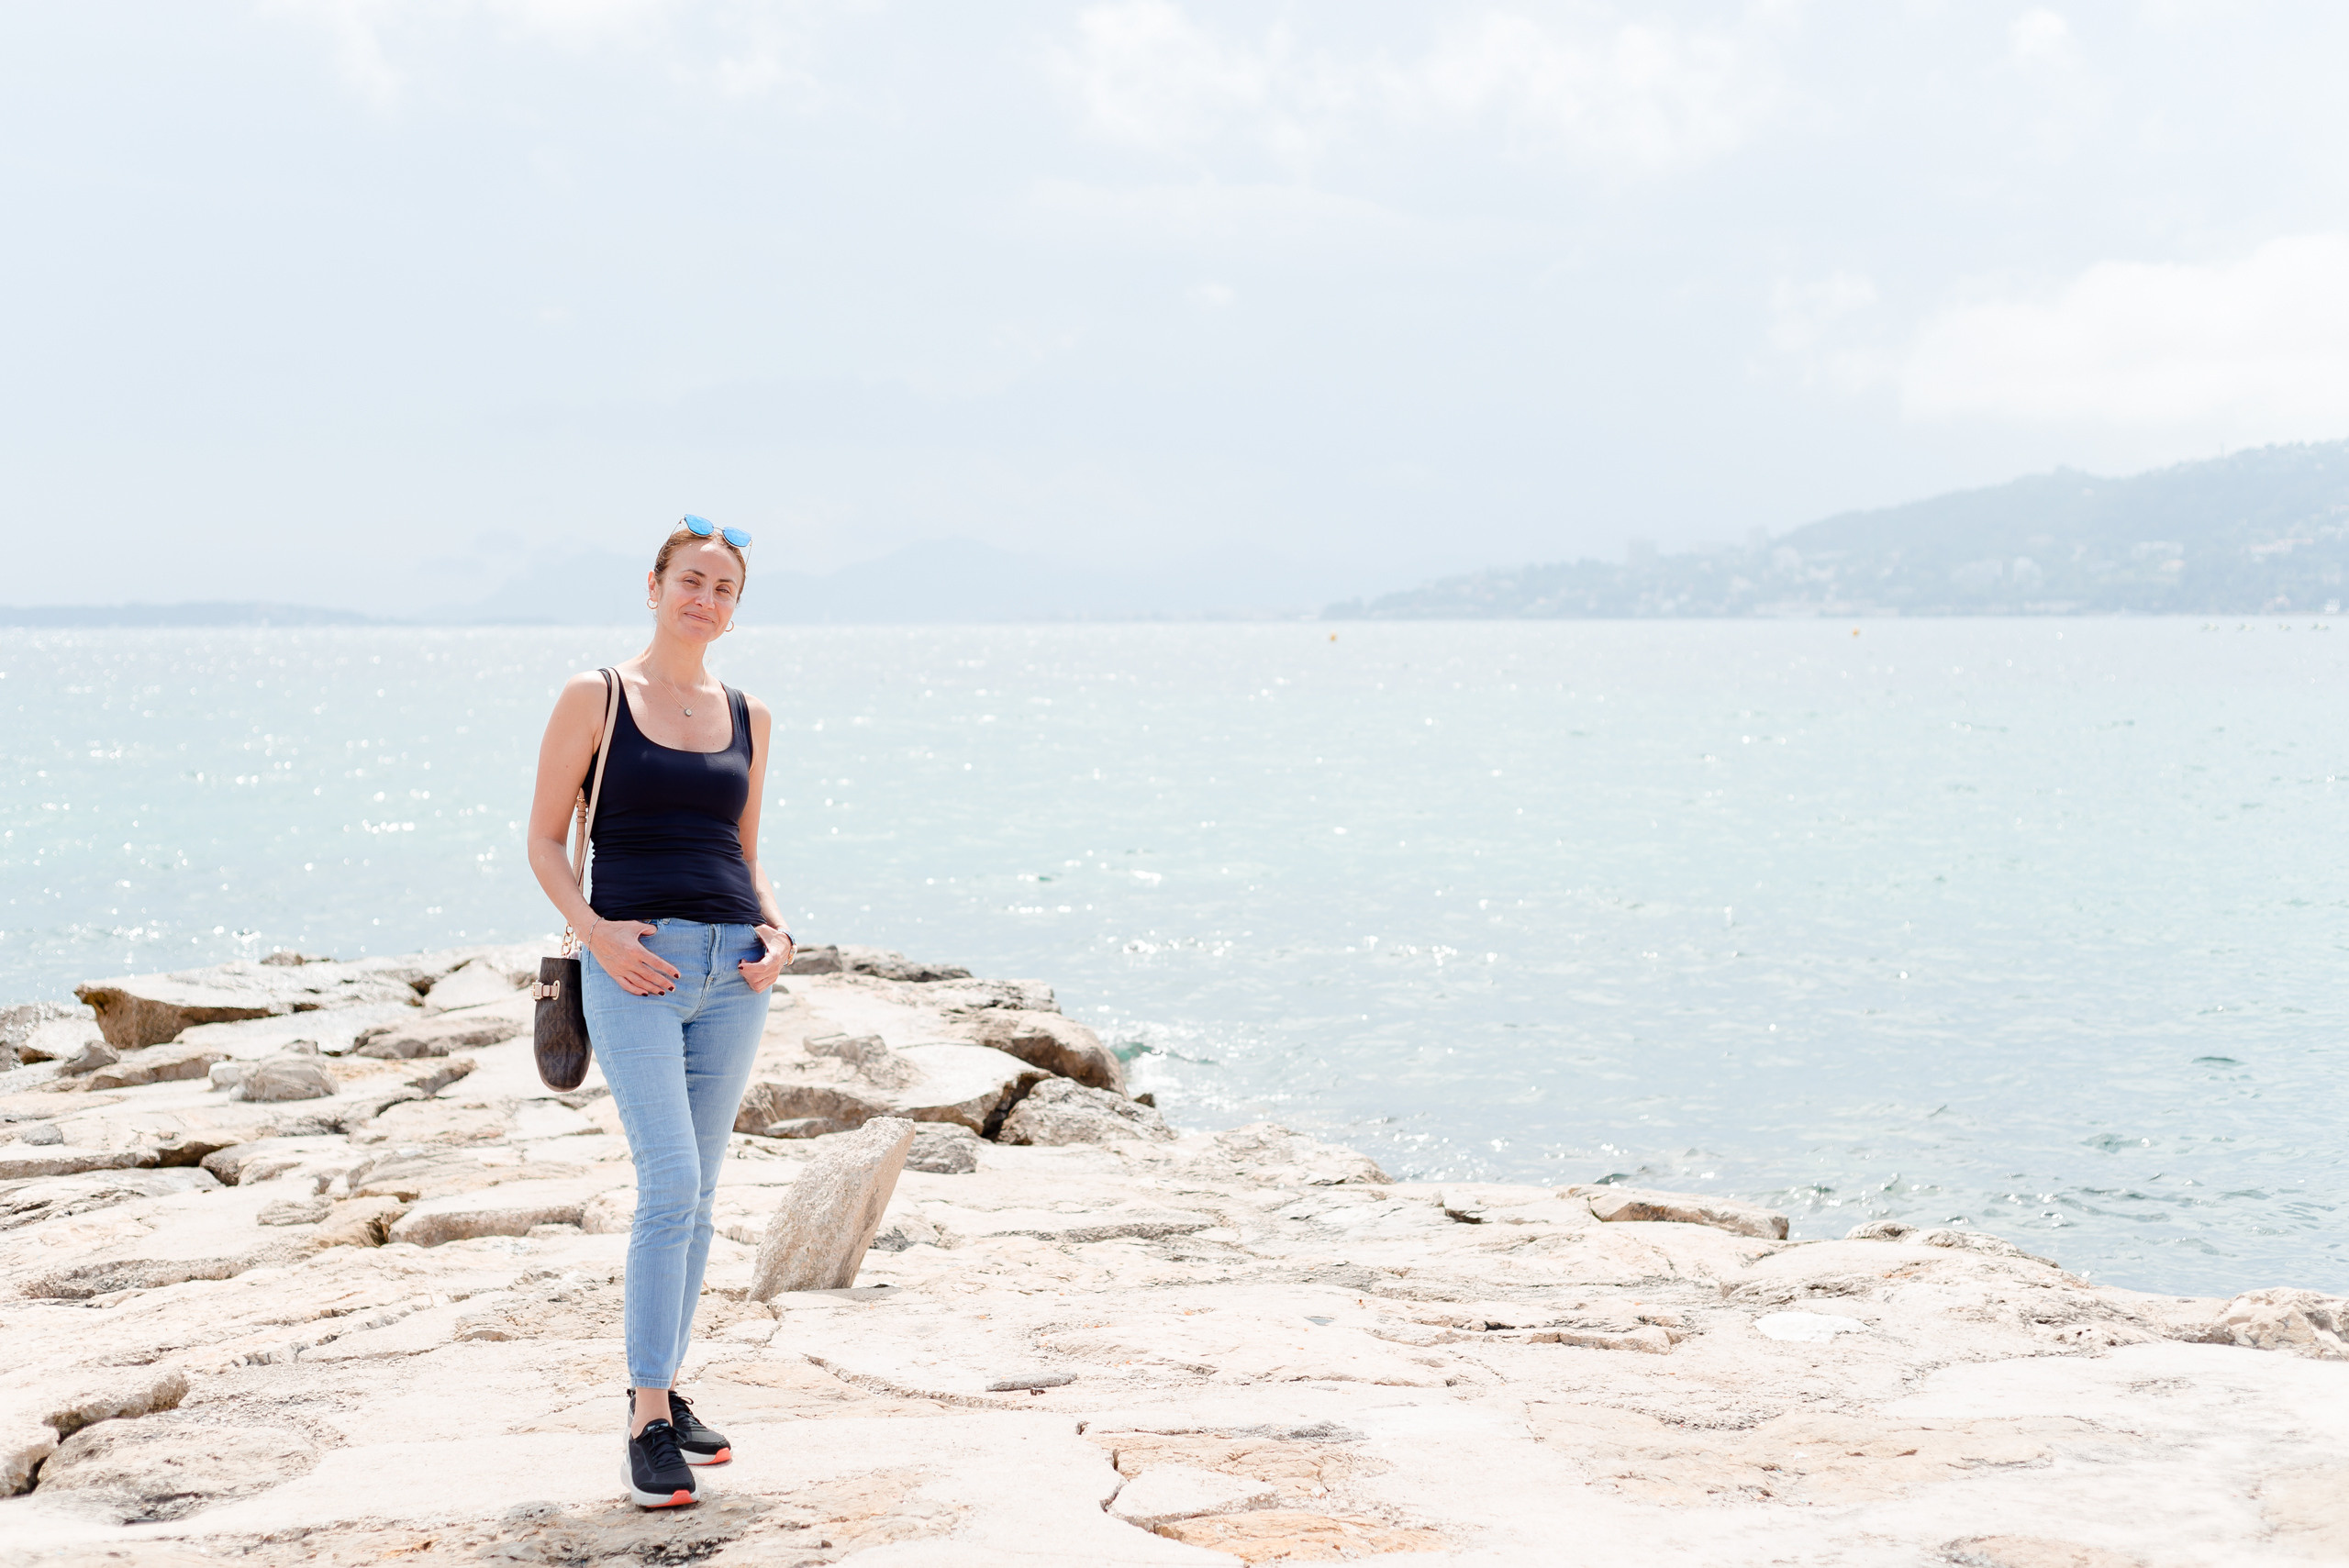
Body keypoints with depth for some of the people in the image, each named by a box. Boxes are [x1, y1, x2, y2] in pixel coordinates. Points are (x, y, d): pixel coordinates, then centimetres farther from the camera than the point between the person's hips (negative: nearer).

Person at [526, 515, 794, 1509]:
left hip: (732, 965, 5)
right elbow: (546, 840, 2)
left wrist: (775, 931, 3)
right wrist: (593, 931, -14)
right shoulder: (594, 699, 1)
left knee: (696, 1191, 9)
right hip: (635, 962, -5)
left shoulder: (745, 716, 14)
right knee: (670, 1181, -15)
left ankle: (660, 1386, 22)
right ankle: (649, 1422, -9)